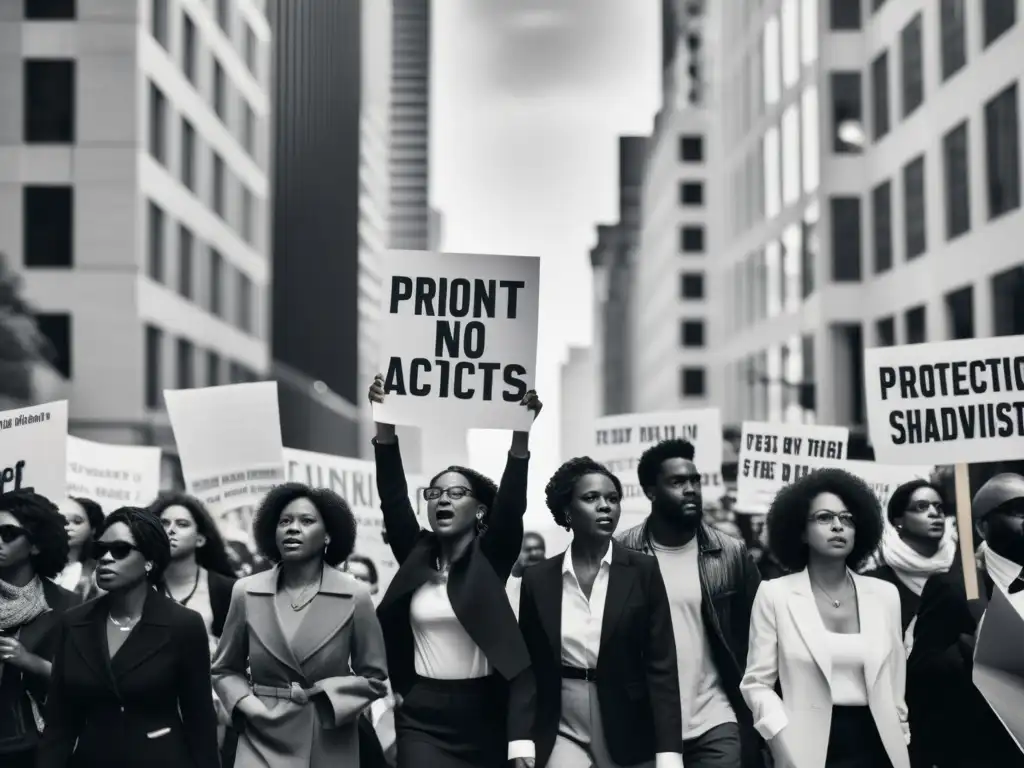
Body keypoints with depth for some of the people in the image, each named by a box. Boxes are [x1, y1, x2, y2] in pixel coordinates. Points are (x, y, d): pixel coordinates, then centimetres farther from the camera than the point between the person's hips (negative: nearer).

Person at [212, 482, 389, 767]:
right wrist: (247, 704, -6)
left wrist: (326, 696, -10)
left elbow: (374, 677, 4)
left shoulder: (355, 596, -3)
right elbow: (225, 669, 12)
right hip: (262, 742, 0)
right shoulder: (246, 592, 1)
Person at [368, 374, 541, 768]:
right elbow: (393, 496, -3)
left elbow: (512, 503, -14)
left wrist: (521, 432, -26)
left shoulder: (491, 558, 0)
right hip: (422, 717, 1)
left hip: (484, 716, -1)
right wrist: (385, 421, -12)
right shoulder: (417, 556, 7)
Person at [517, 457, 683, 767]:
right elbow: (527, 668, 5)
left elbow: (661, 666, -6)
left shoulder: (643, 571, -3)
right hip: (563, 734, 1)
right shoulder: (538, 579, 2)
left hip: (628, 736, 0)